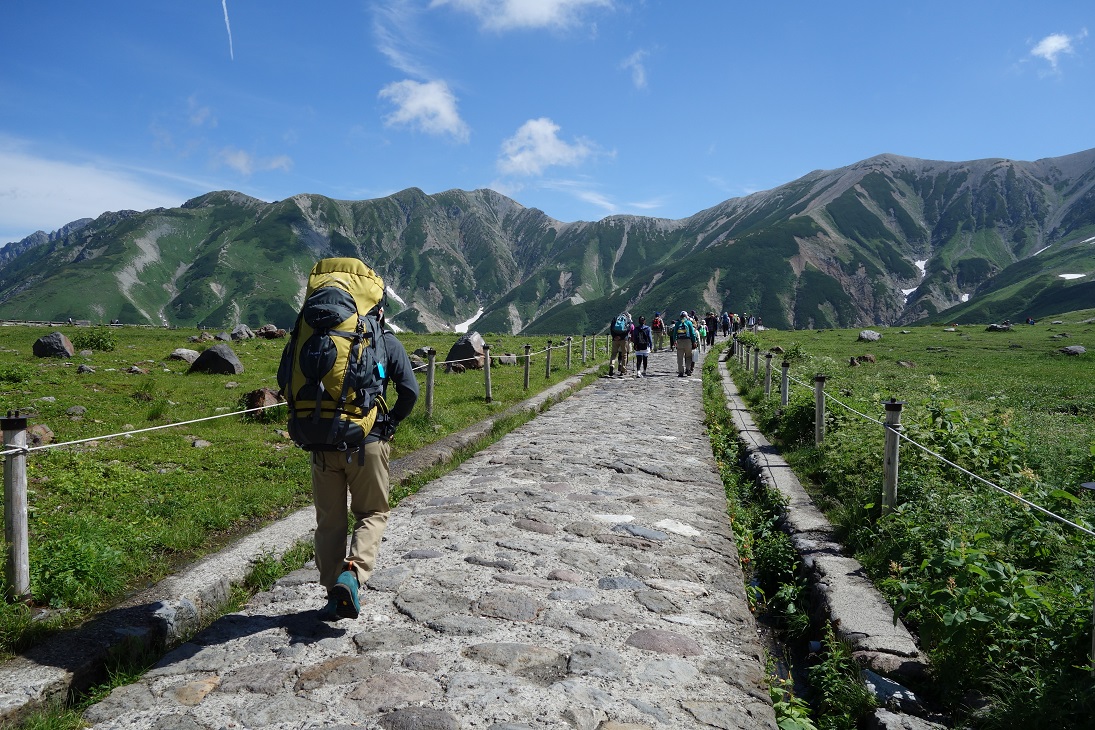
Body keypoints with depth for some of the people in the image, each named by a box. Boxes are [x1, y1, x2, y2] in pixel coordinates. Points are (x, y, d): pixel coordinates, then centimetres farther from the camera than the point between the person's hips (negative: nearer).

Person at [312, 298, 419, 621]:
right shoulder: (387, 342, -2)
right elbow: (409, 390, -9)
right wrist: (390, 422, 7)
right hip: (367, 442, -2)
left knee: (329, 520, 14)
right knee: (372, 513, 14)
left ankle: (333, 595, 18)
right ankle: (352, 573, -9)